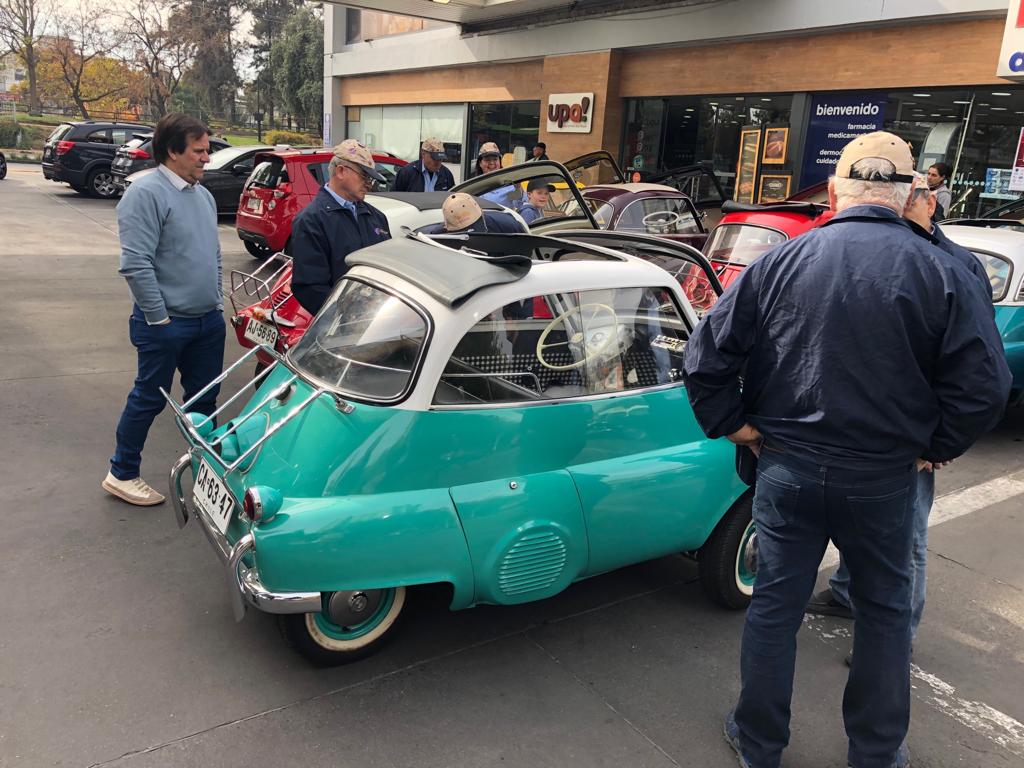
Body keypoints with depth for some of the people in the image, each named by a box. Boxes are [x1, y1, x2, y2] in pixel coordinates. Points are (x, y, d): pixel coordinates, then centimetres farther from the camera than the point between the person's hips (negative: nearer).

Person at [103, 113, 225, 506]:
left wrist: (218, 301, 14)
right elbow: (136, 264, -21)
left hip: (209, 320, 7)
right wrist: (160, 318, -18)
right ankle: (122, 474, 20)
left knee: (204, 397, 16)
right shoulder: (146, 194, -16)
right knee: (150, 399, 4)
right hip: (166, 324, -7)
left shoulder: (203, 195, 11)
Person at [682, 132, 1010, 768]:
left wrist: (733, 424, 3)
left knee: (775, 604, 15)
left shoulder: (781, 262, -6)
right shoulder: (943, 274, -8)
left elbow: (707, 353, -6)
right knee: (885, 611, 20)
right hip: (885, 479, 0)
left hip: (787, 468, 1)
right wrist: (936, 447, 4)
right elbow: (985, 384, -10)